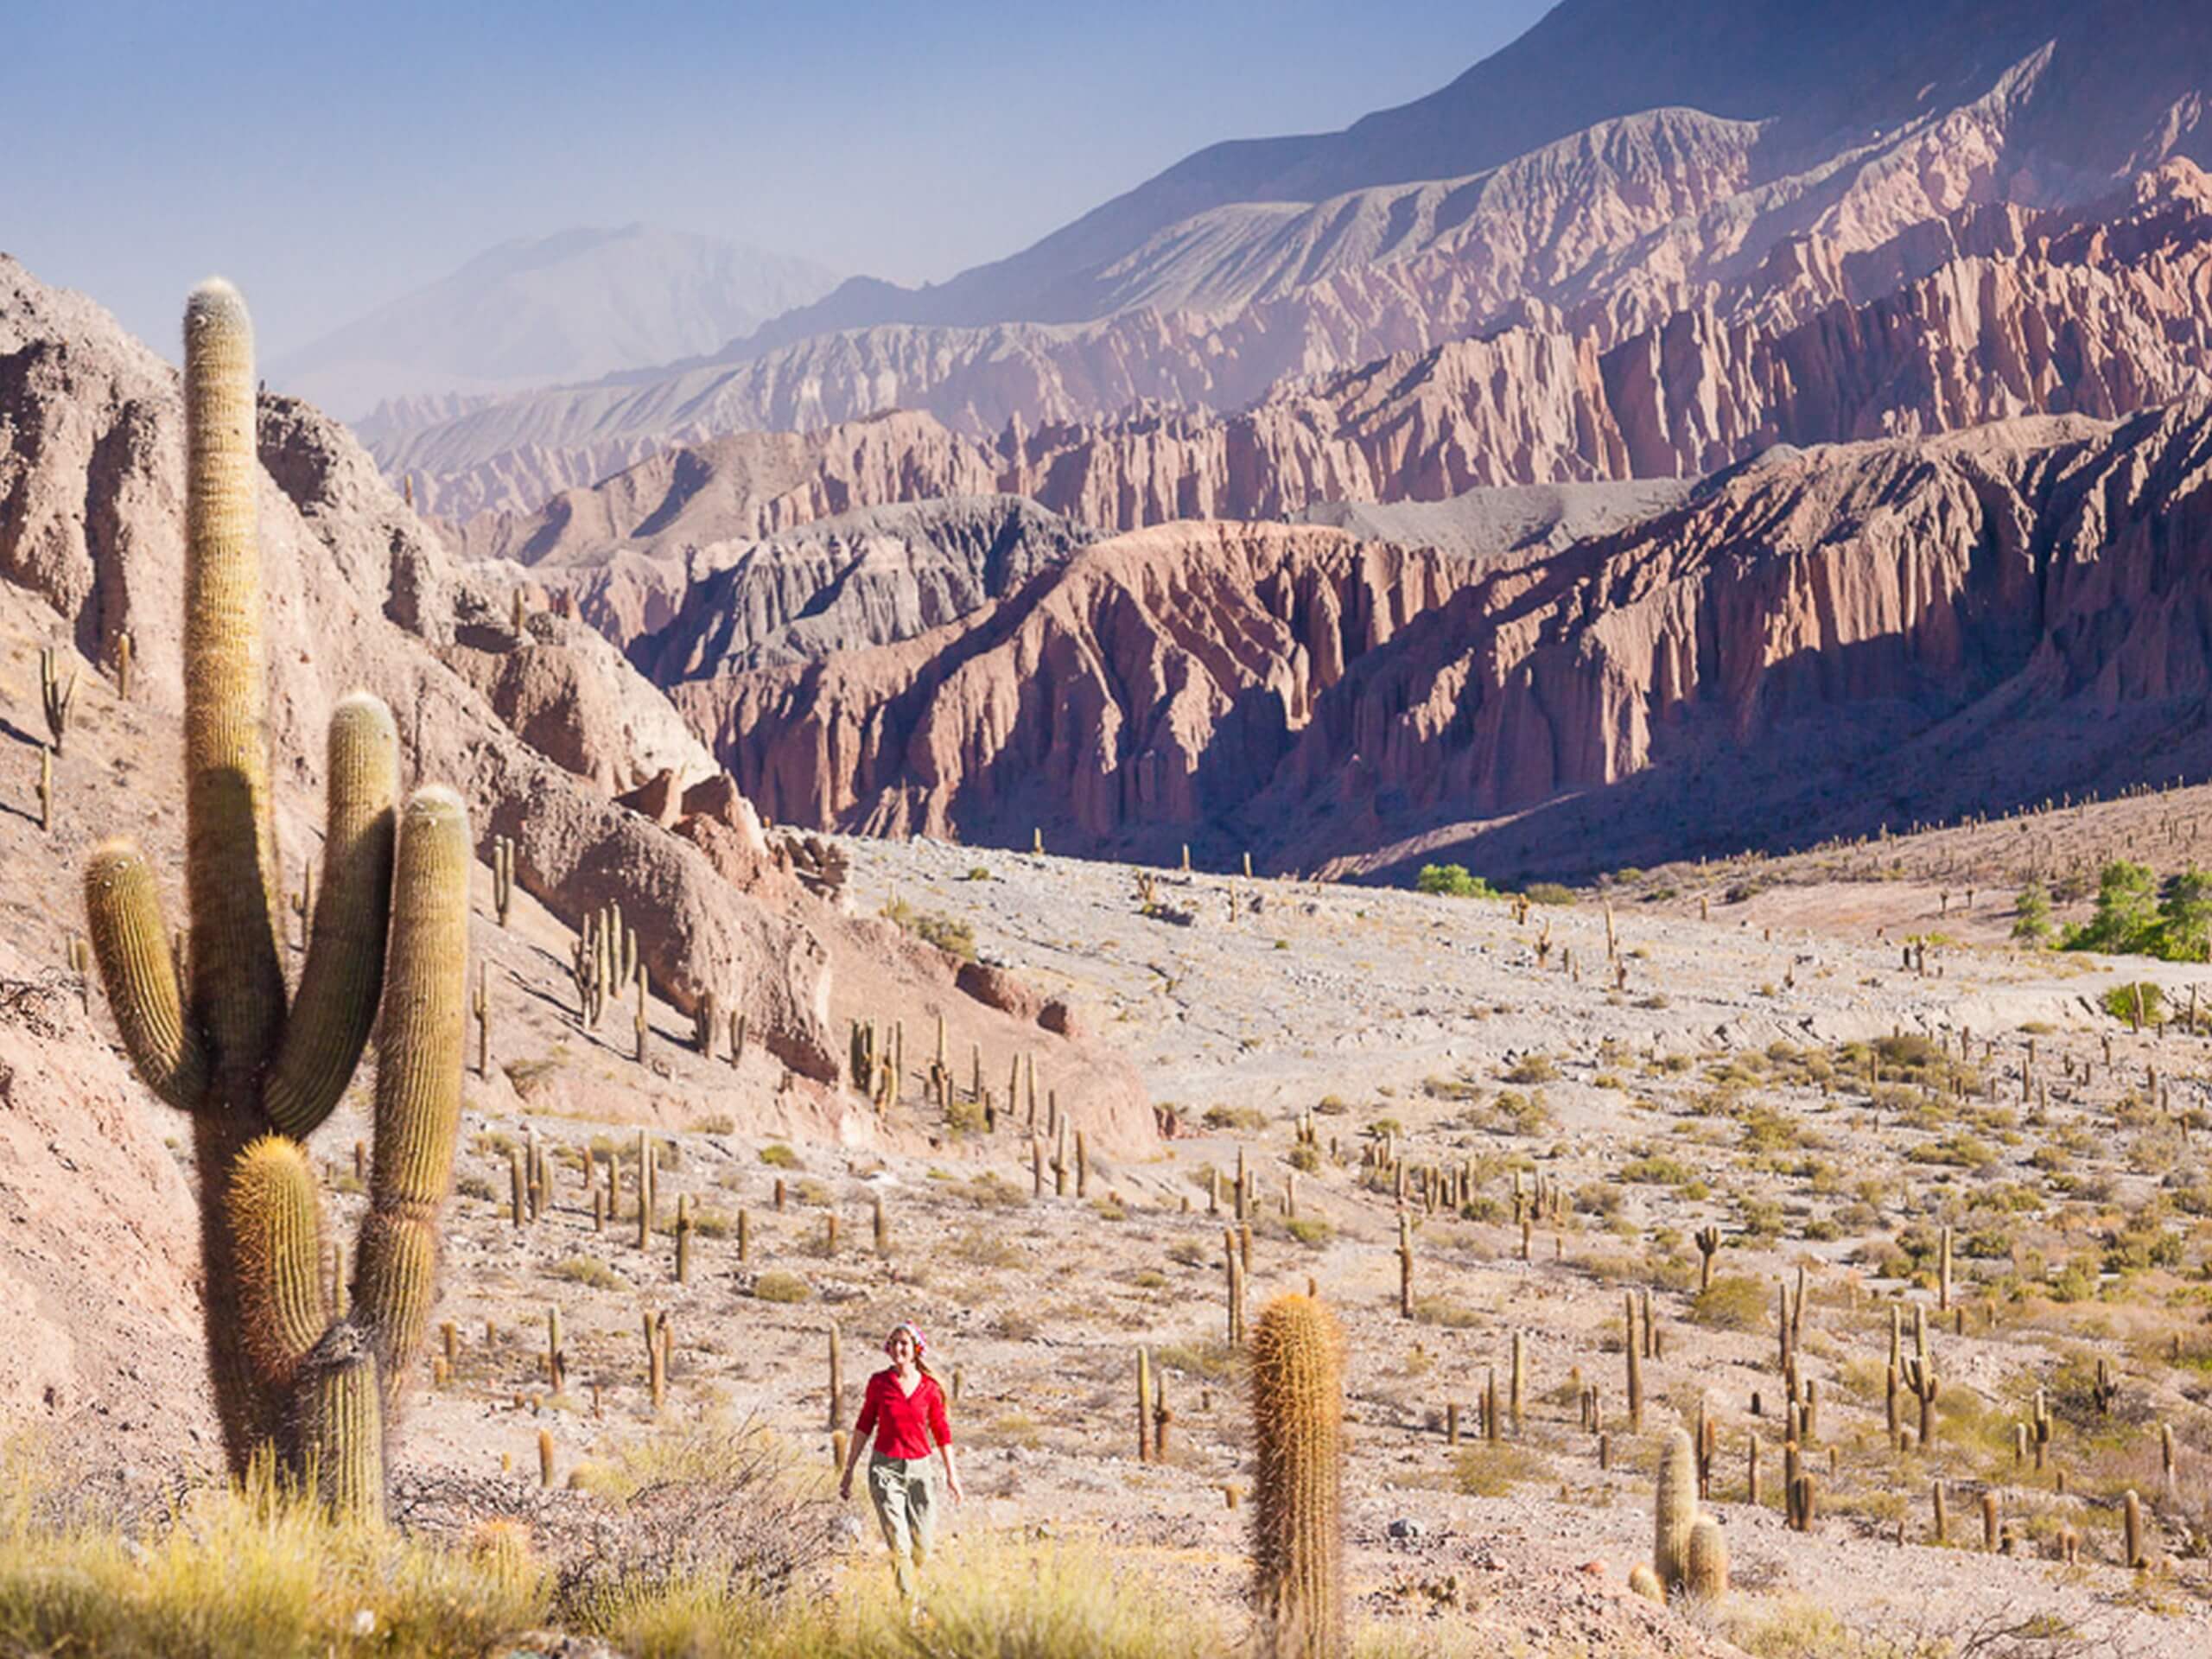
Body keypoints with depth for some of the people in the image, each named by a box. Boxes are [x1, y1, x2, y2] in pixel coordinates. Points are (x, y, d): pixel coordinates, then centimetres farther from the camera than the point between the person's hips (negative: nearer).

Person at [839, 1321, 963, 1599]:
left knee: (923, 1544, 3)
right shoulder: (879, 1382, -1)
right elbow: (864, 1426, 6)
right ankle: (906, 1601, -1)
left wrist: (952, 1474, 10)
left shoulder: (929, 1387, 0)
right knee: (899, 1543, -10)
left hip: (919, 1468, 1)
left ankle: (910, 1585, 31)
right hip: (886, 1468, -1)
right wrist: (849, 1469, 6)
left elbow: (941, 1432, 8)